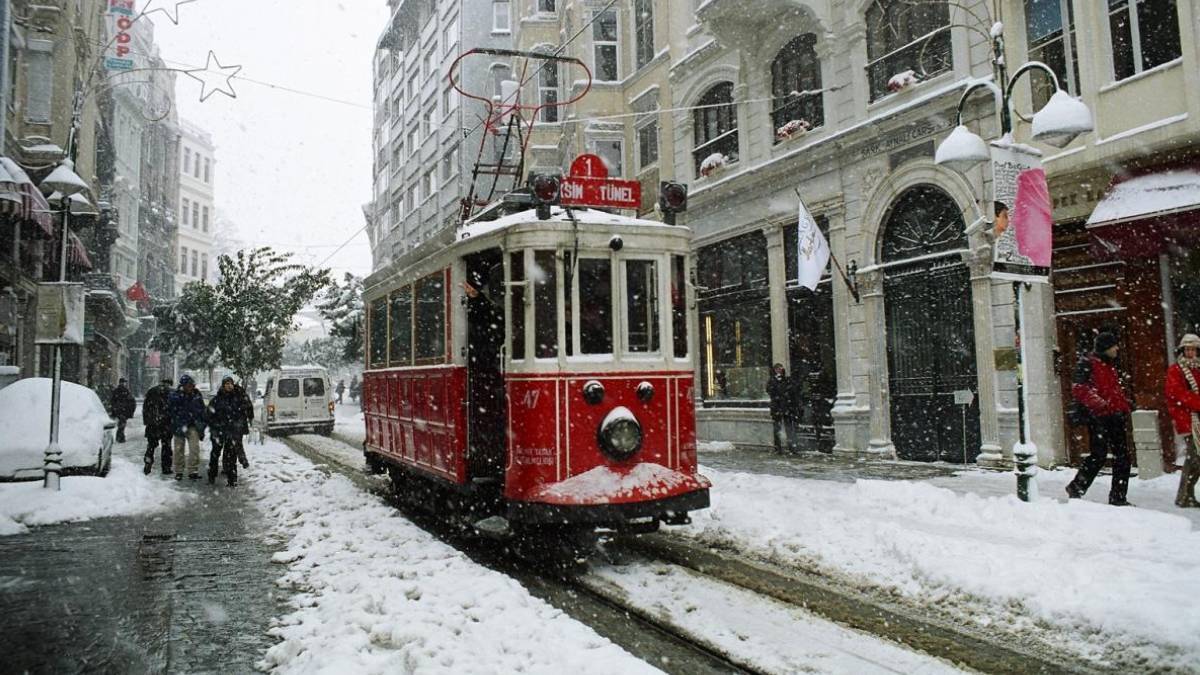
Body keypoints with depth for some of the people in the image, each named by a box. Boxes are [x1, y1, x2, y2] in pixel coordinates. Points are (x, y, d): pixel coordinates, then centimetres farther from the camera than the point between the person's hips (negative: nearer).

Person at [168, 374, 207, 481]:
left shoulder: (197, 396, 5)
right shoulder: (174, 396, -5)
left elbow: (202, 412, 12)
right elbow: (168, 411, -1)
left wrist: (202, 428, 12)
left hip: (193, 425, 1)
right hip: (179, 426, -1)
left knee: (194, 448, -11)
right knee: (179, 449, 8)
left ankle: (193, 471, -6)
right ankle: (178, 472, 21)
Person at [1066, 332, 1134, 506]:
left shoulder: (1110, 365, 19)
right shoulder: (1087, 364, -7)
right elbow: (1078, 389, -17)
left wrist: (1124, 406, 15)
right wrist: (1099, 403, -25)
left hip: (1115, 415, 8)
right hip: (1097, 416, -8)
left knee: (1122, 455, 5)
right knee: (1099, 455, -9)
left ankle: (1118, 497, 12)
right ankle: (1076, 488, 7)